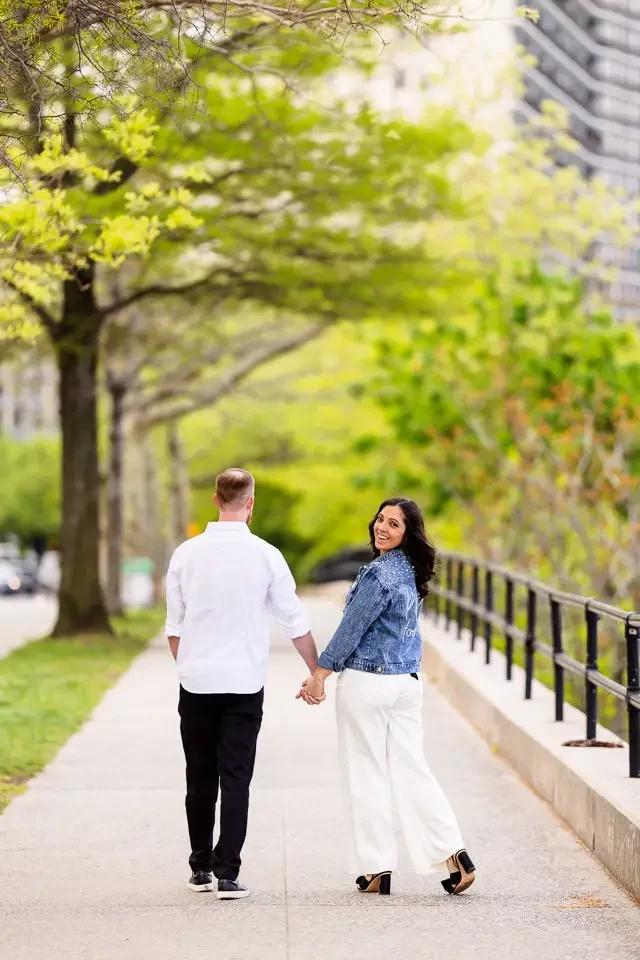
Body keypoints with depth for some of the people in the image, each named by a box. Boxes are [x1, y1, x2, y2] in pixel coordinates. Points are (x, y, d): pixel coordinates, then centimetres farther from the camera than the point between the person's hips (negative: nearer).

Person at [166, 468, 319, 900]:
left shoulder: (187, 554, -1)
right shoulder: (265, 555, -5)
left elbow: (174, 626, 5)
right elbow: (296, 621, 1)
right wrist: (318, 672, 12)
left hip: (196, 683, 2)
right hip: (244, 685, -2)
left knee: (201, 778, 13)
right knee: (235, 780, 1)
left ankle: (201, 868, 22)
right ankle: (227, 875, -4)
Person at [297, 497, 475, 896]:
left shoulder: (380, 573, -16)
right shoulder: (410, 572, 12)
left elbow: (352, 629, -14)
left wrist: (320, 675, -6)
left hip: (367, 683, -8)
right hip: (408, 682, 8)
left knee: (367, 774, 2)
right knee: (411, 770, 10)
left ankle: (376, 868, 7)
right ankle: (455, 855, 2)